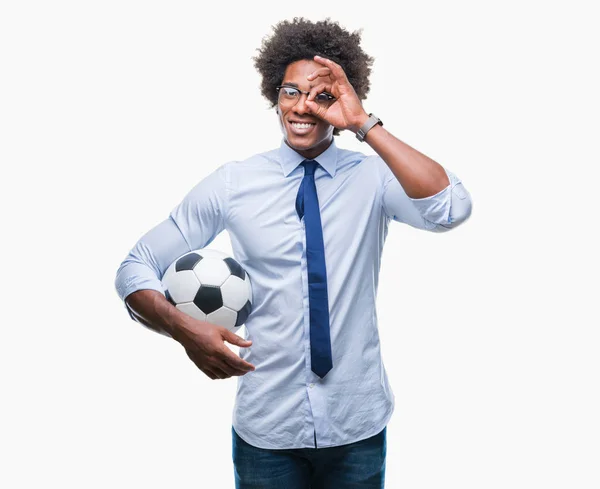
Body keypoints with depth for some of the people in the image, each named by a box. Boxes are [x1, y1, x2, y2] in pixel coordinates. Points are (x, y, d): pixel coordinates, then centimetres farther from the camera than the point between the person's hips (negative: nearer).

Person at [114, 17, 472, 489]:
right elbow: (135, 268, -1)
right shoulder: (232, 184, -5)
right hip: (266, 429, 0)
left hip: (358, 427, 1)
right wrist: (185, 329, -19)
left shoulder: (374, 176, -6)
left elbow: (452, 209, -26)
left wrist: (365, 124, -26)